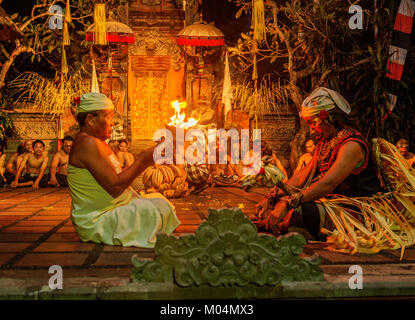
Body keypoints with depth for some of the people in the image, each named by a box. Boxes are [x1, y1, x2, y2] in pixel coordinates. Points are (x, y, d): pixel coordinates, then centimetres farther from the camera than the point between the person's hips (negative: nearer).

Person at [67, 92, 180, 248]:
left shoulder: (99, 142, 14)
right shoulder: (87, 143, -20)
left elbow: (118, 177, 13)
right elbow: (115, 185, -24)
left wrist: (144, 161, 4)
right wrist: (142, 160, -18)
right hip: (96, 221, -11)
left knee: (159, 198, 18)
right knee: (158, 208, -19)